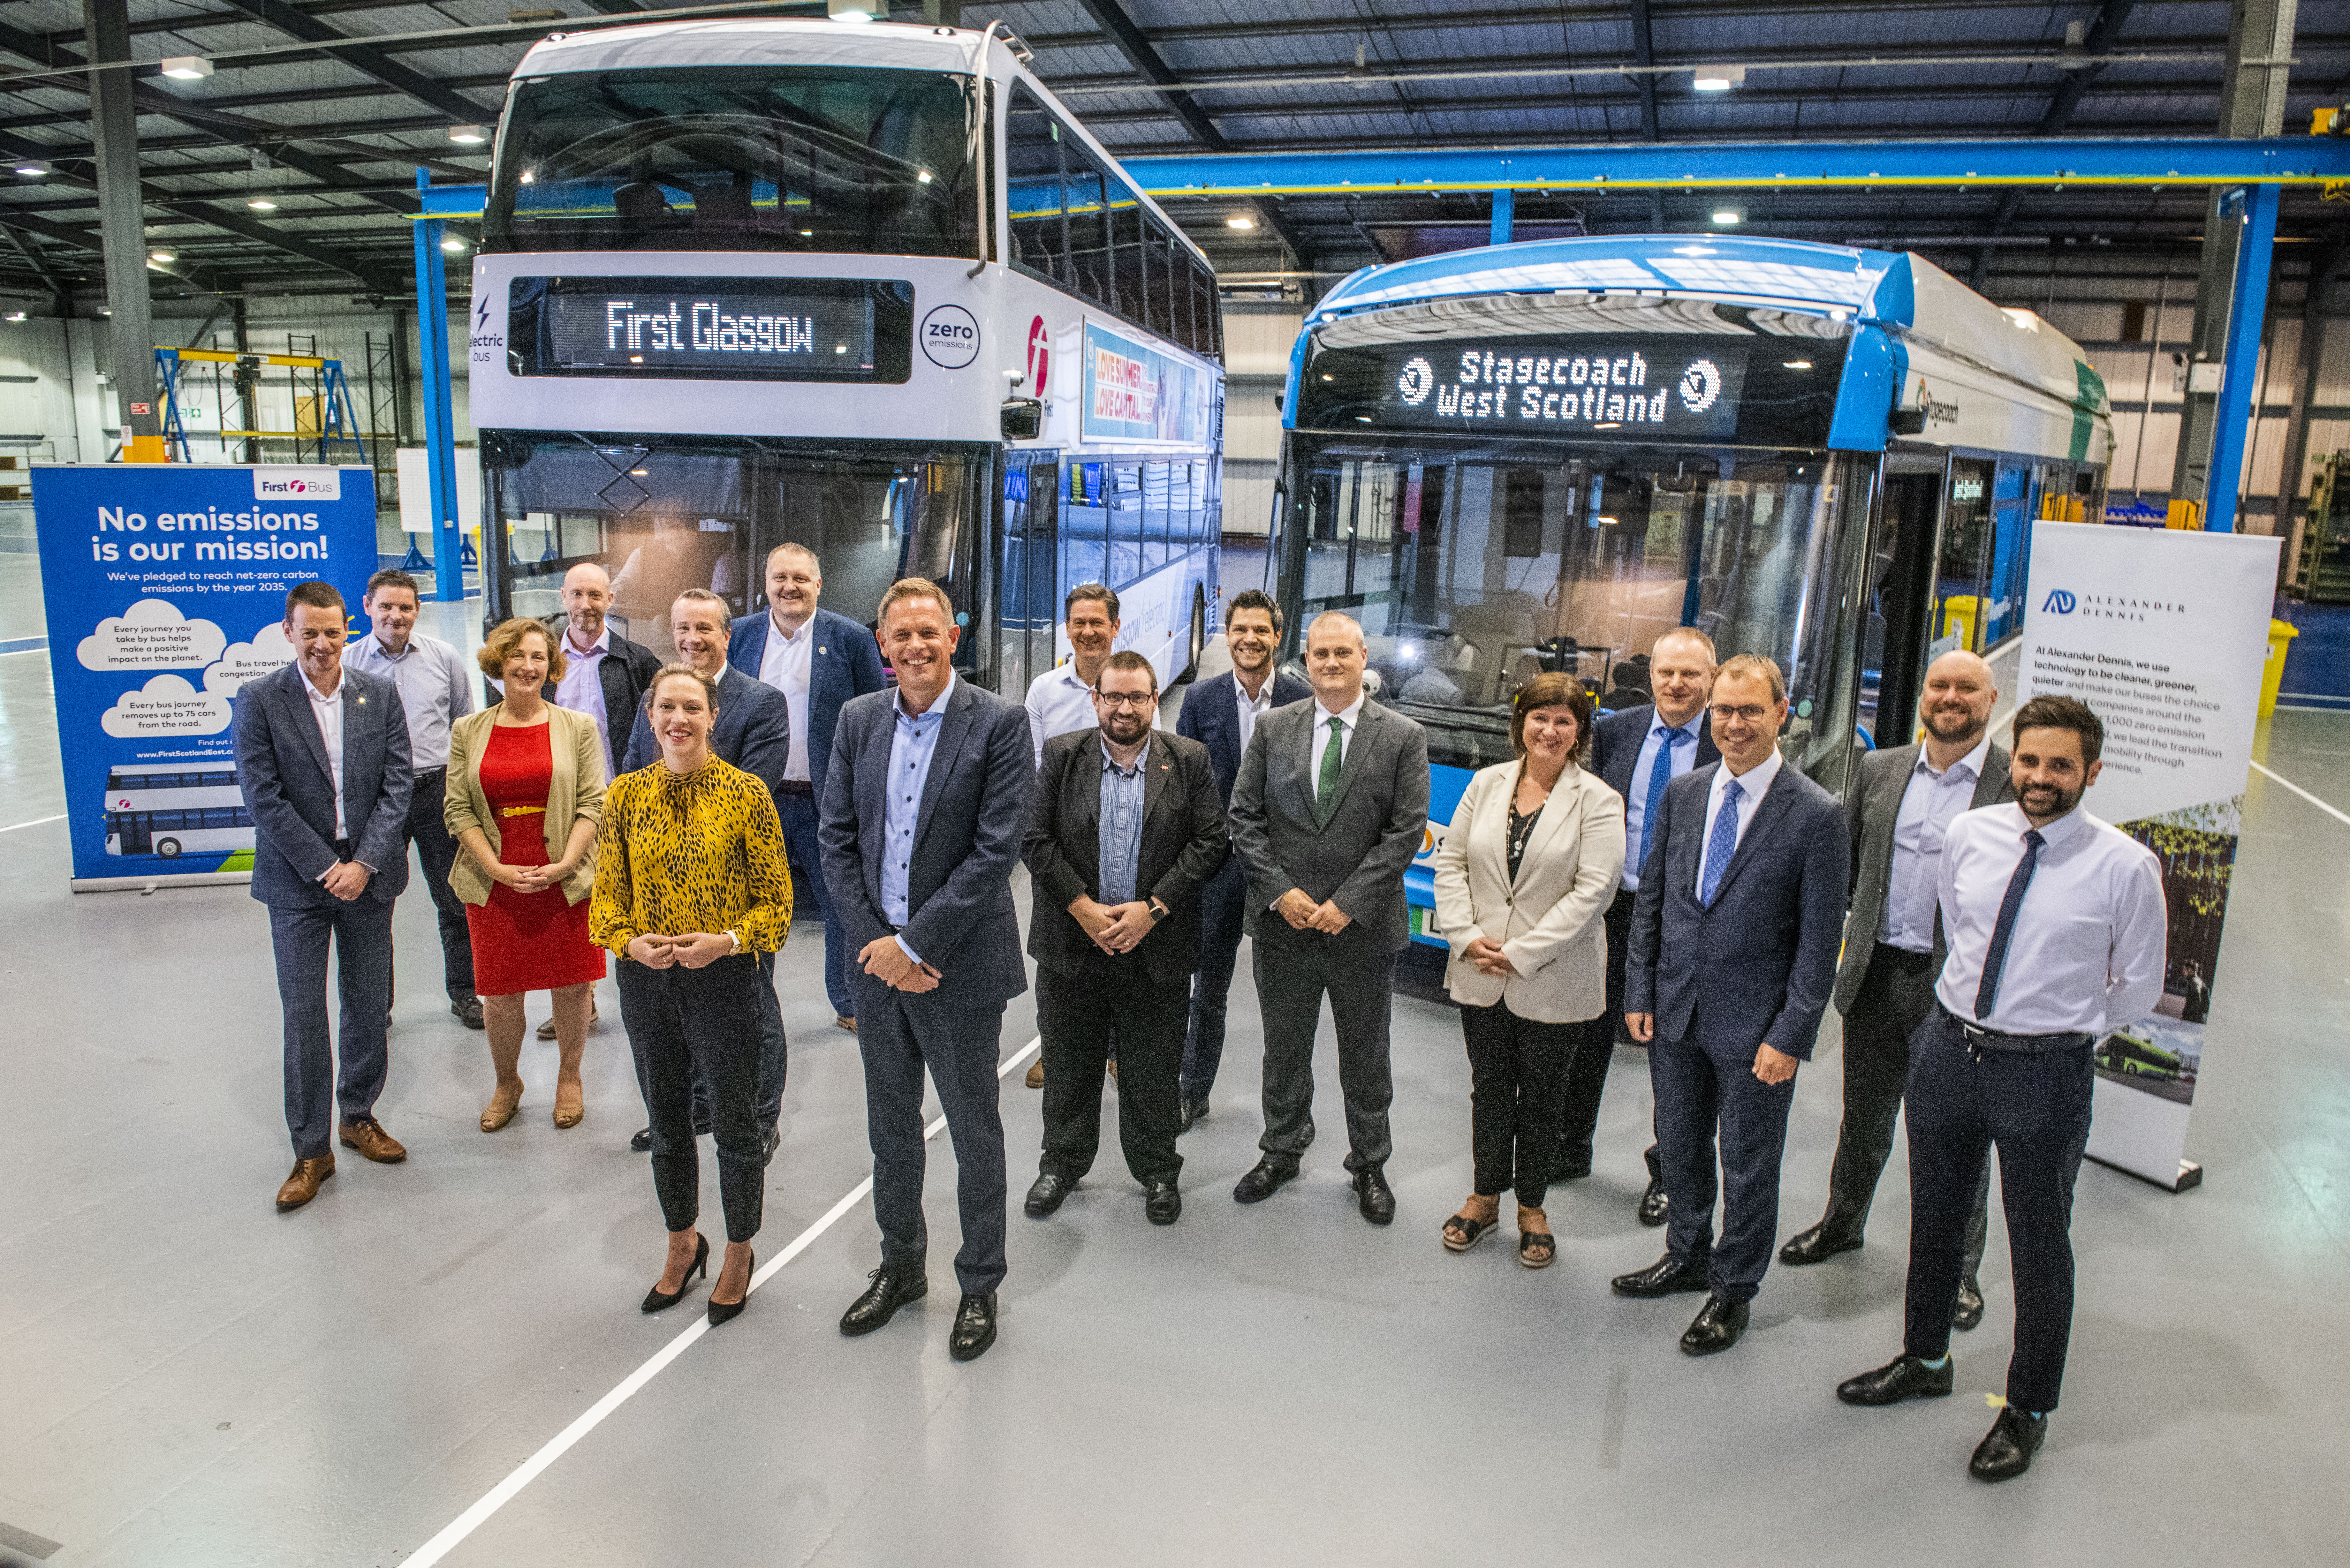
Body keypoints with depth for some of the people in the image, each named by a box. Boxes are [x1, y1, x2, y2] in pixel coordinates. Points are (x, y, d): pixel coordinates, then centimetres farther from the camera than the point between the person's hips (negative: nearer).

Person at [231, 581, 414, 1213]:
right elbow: (264, 799, -9)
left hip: (368, 875, 2)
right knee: (304, 1017, 2)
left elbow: (398, 785, -1)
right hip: (298, 881, -2)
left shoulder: (380, 694, 3)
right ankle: (311, 1149, 14)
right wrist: (325, 868, -13)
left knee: (371, 1007, 11)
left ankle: (358, 1116, 31)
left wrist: (364, 863, -10)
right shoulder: (259, 701, -5)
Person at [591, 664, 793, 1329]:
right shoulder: (626, 794, 1)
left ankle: (739, 1254, 32)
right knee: (667, 1126, 19)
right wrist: (632, 943, -14)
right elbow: (607, 895, 5)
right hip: (645, 981, 3)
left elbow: (776, 899, -6)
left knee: (735, 1125, 9)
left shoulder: (746, 792, -8)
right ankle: (683, 1245, 42)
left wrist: (727, 941, -22)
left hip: (725, 979, -3)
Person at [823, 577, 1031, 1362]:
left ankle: (980, 1285, 28)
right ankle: (900, 1266, 38)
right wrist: (875, 943, -8)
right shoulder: (858, 719, 4)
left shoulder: (999, 723, -11)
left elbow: (996, 849, -16)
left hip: (960, 962, -4)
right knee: (891, 1123, 19)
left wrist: (914, 944, -17)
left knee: (975, 1131, 10)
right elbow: (835, 838, 3)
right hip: (876, 958, 5)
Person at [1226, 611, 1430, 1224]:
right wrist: (1280, 891, -11)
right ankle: (1281, 1152, 36)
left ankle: (1369, 1166, 32)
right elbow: (1245, 818, 1)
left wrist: (1349, 903, -15)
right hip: (1283, 922, 2)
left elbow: (1406, 830, -8)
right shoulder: (1273, 729, 2)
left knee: (1366, 1057, 13)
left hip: (1364, 926, -1)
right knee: (1284, 1049, 16)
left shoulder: (1404, 737, -3)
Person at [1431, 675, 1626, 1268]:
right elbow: (1451, 862, 5)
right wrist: (1466, 936, -9)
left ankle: (1532, 1206, 31)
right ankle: (1486, 1196, 34)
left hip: (1553, 983, -3)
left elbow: (1592, 890, -15)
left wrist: (1522, 953, -17)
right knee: (1490, 1088, 16)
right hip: (1481, 976, 3)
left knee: (1542, 1097, 11)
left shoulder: (1598, 801, -8)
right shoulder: (1487, 783, 5)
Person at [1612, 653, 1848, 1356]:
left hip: (1754, 1025, -4)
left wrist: (1790, 1036, -14)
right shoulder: (1683, 792, 3)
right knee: (1679, 1148, 20)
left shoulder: (1817, 815, -12)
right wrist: (1640, 991, 5)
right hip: (1675, 1009, 5)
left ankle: (1733, 1290, 32)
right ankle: (1688, 1256, 43)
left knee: (1748, 1166, 12)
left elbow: (1820, 940, -11)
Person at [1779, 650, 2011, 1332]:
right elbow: (1848, 865, 12)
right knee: (1864, 1117, 20)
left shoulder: (2020, 783, -7)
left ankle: (1958, 1268, 29)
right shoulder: (1880, 770, 6)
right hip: (1877, 974, 4)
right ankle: (1842, 1223, 41)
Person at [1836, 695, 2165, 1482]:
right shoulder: (1969, 836, -3)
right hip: (1947, 1049, 4)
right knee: (1934, 1221, 20)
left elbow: (2138, 988, -1)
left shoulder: (2125, 867, -13)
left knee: (2040, 1246, 12)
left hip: (2045, 1071, -4)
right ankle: (1924, 1361, 43)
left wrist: (2061, 1032, 3)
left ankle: (2029, 1409, 34)